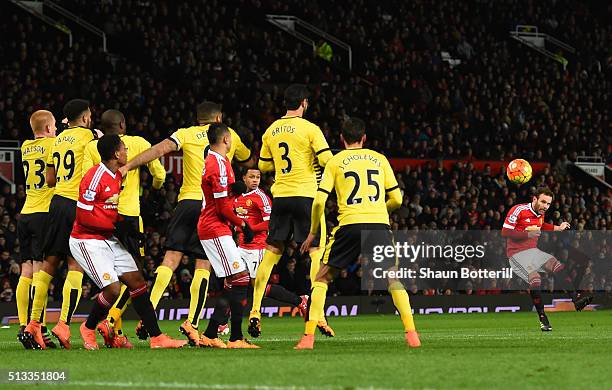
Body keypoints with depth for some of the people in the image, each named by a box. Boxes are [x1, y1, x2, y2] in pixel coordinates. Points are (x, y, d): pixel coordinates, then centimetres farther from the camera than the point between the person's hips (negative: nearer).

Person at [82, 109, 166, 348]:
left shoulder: (91, 147, 6)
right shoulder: (138, 144, 4)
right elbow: (159, 174, 7)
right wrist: (156, 185, 28)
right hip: (128, 214, -3)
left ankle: (115, 334, 10)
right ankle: (110, 321, -18)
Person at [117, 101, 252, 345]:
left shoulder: (186, 134, 10)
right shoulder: (230, 135, 16)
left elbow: (160, 149, -8)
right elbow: (248, 161, 33)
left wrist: (128, 166, -13)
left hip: (188, 201, 0)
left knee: (171, 259, 0)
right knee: (203, 265, -1)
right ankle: (192, 323, -11)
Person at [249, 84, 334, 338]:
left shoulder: (271, 131, 11)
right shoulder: (309, 129, -6)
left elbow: (263, 165, 20)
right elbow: (327, 160, -13)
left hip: (280, 196, 5)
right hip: (305, 194, -5)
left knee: (270, 254, 8)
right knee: (317, 253, 0)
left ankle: (255, 312, 3)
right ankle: (318, 315, -9)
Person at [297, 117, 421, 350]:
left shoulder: (335, 162, 11)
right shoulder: (380, 159, 17)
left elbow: (319, 201, 2)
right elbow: (396, 199, 15)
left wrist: (312, 233, 15)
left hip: (349, 225, -2)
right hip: (379, 224, 2)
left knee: (322, 278, 11)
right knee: (393, 279, 16)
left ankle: (309, 337, -1)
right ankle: (411, 334, 2)